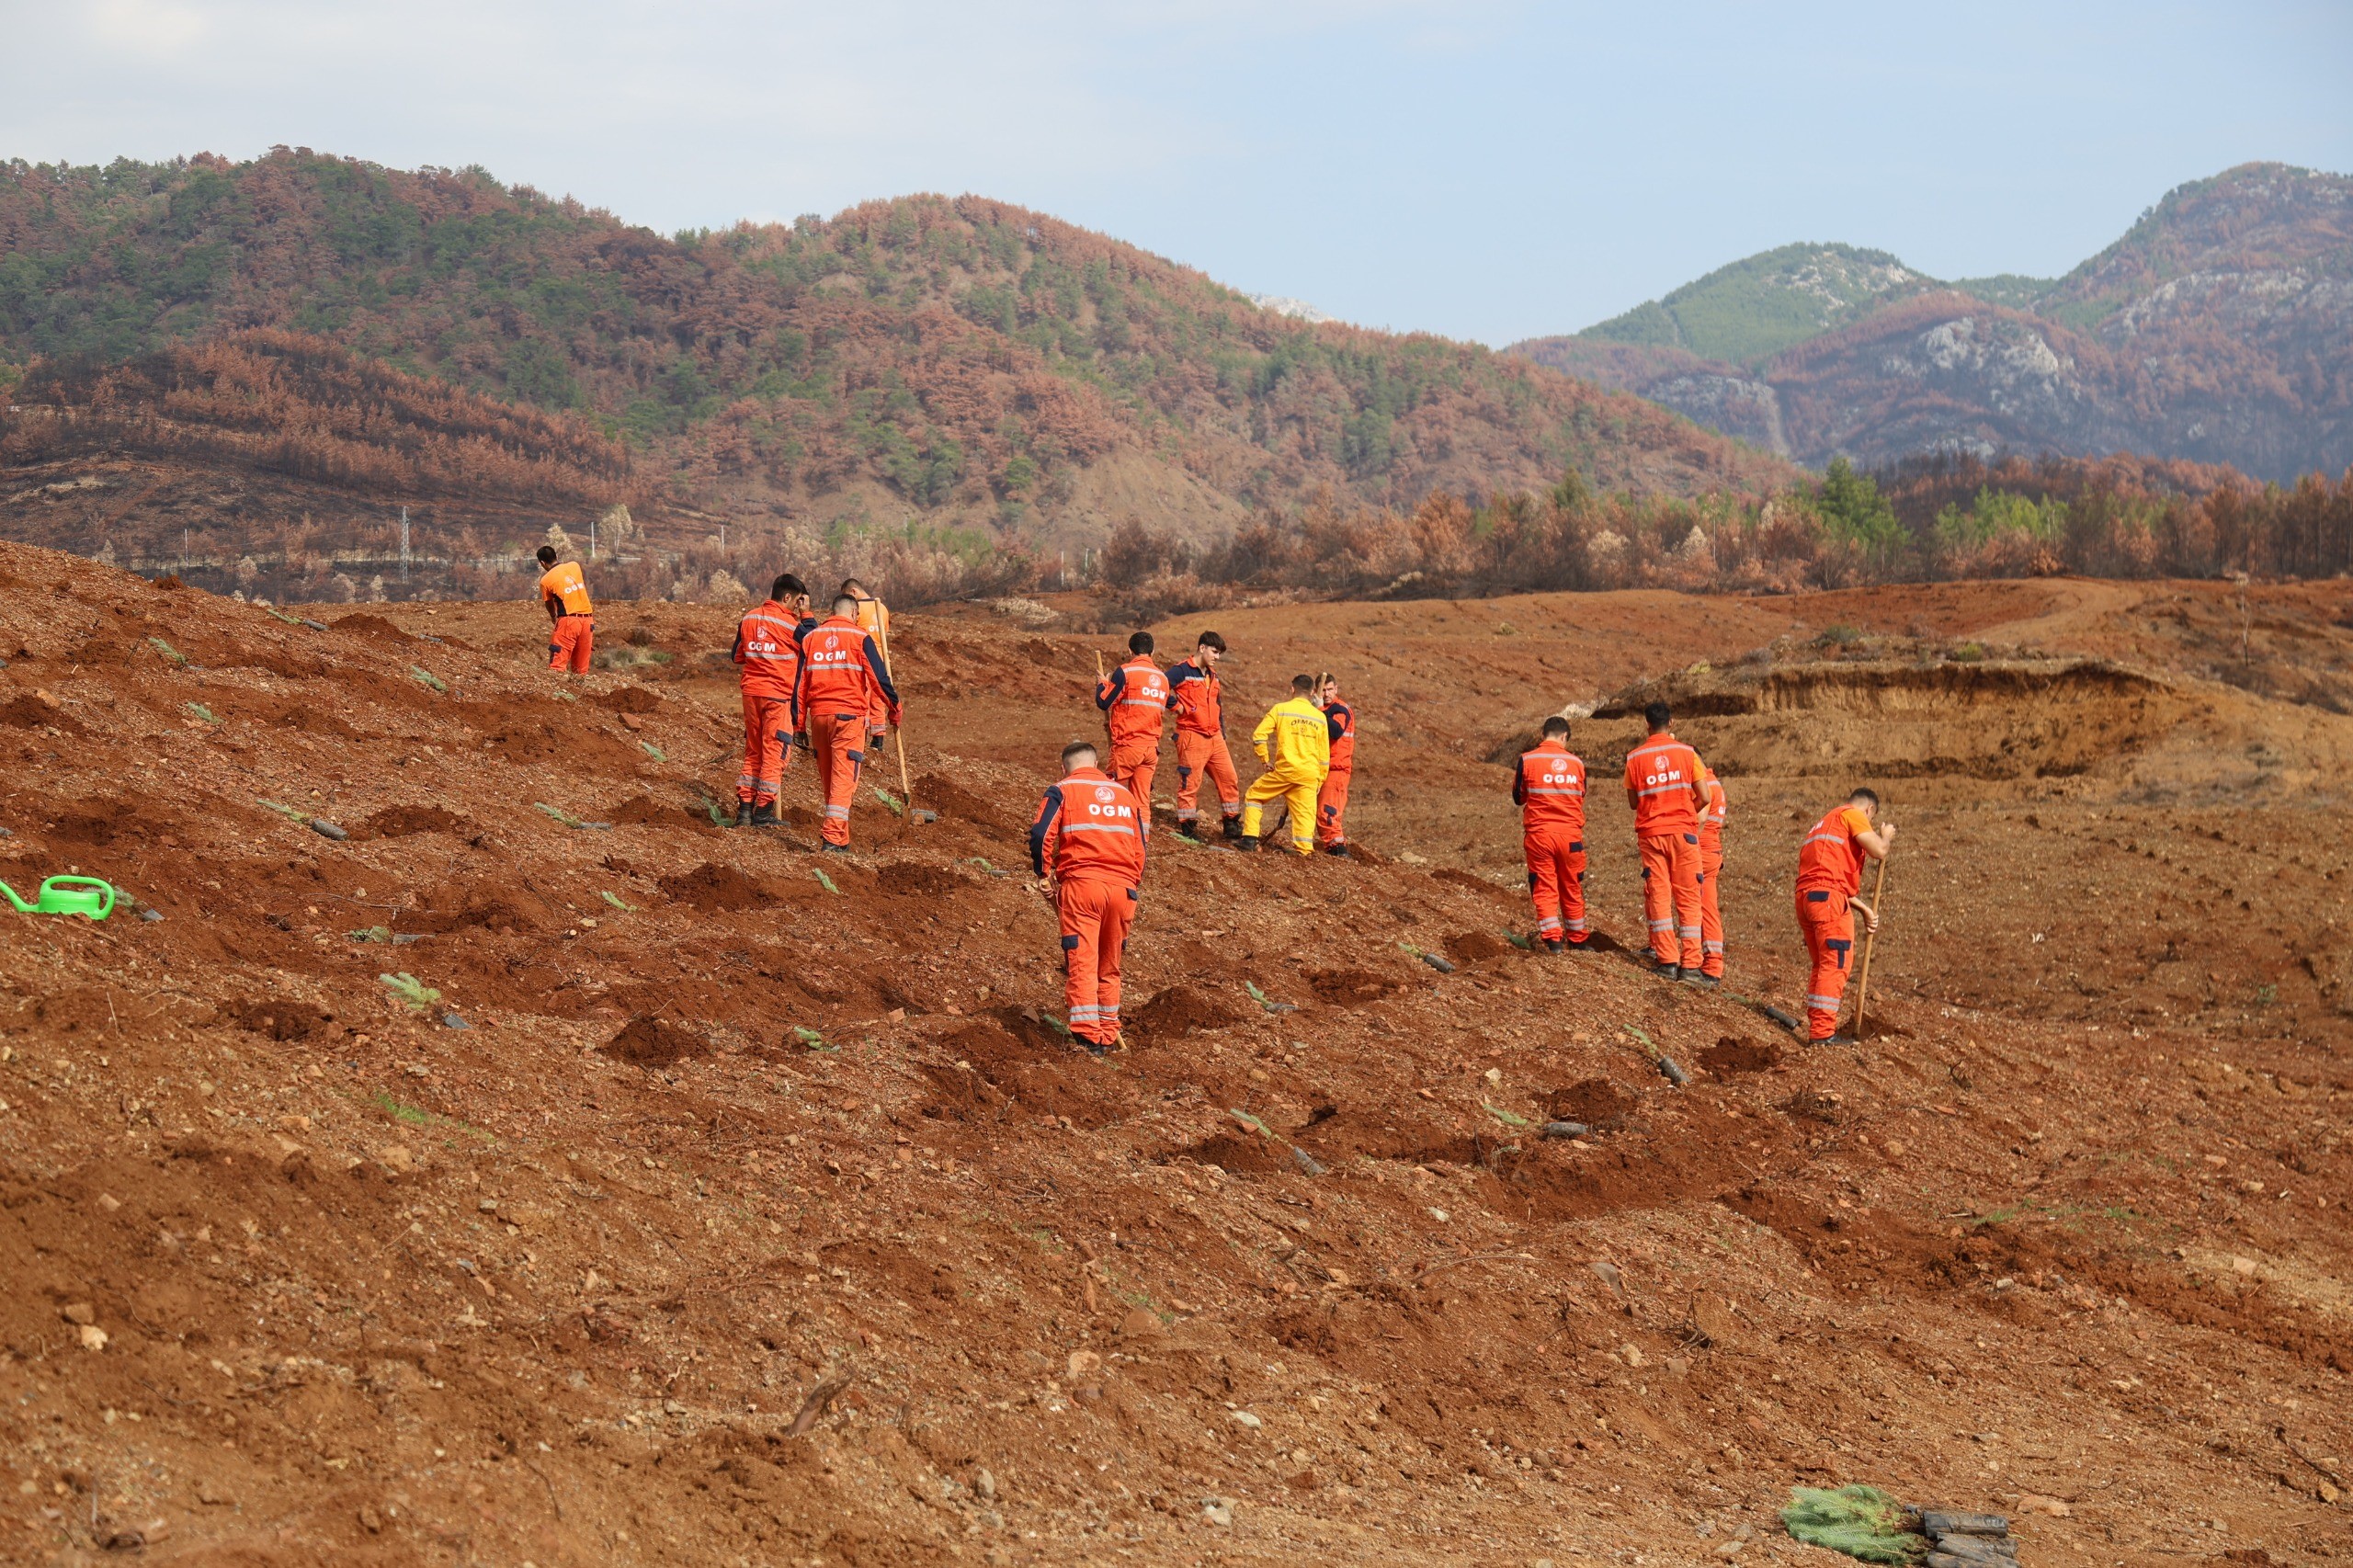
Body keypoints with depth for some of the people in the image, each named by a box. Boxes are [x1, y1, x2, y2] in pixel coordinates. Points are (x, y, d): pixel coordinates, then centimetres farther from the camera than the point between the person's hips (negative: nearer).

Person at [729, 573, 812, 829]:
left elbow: (737, 658, 15)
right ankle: (763, 812, 1)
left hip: (751, 693, 5)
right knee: (774, 753, 2)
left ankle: (744, 808, 10)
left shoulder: (748, 620, 7)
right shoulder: (790, 624, -11)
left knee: (752, 752, 14)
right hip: (779, 696, -5)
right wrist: (806, 612, 7)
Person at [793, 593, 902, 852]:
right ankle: (834, 838, -17)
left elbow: (800, 683, 11)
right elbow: (879, 677, -3)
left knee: (827, 779, 14)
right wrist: (894, 708, 11)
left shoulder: (810, 637, 11)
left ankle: (840, 839, 20)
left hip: (818, 715, 4)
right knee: (843, 779, -6)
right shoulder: (859, 637, -1)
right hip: (849, 714, -4)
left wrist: (800, 724, 14)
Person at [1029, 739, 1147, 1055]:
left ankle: (1087, 1037, -14)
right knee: (1109, 967, 16)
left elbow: (1040, 835, -7)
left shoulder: (1063, 791, 7)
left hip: (1081, 884, -4)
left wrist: (1043, 874, 4)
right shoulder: (1125, 794, 21)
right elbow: (1141, 844, 18)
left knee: (1081, 963, -5)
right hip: (1123, 887, 4)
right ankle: (1108, 1035, 20)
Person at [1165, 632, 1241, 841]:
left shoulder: (1212, 676, 19)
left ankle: (1232, 825, 15)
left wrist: (1222, 733, 19)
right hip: (1192, 736, -8)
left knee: (1229, 779, 6)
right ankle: (1185, 827, 2)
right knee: (1190, 782, -5)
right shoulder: (1181, 672, -7)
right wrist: (1178, 706, -14)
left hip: (1214, 738, 8)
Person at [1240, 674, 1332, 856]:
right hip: (1309, 774, 2)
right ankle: (1304, 848, -6)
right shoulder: (1320, 717, 11)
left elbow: (1258, 735, -5)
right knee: (1304, 812, 5)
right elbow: (1324, 754, 13)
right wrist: (1319, 780, 20)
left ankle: (1250, 839, 8)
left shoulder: (1280, 709, 2)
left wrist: (1265, 759, 7)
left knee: (1254, 796, 14)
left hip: (1285, 769, -2)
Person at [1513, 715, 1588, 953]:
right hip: (1571, 834, 2)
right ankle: (1577, 940, 24)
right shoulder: (1576, 762, 2)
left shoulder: (1527, 760, -4)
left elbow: (1518, 798, 6)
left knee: (1544, 889, 3)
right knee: (1572, 890, 15)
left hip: (1539, 834, -2)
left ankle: (1553, 940, -9)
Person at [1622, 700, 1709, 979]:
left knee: (1659, 896, 5)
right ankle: (1690, 963, -1)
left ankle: (1667, 960, -1)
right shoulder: (1686, 752, -2)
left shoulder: (1634, 758, 0)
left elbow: (1633, 802, 6)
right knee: (1688, 897, 3)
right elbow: (1704, 797, -1)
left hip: (1651, 834, 0)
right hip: (1683, 831, 0)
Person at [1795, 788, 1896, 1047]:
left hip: (1805, 896, 9)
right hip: (1829, 898, -9)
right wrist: (1886, 837, 13)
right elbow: (1878, 851, -9)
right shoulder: (1853, 815, 2)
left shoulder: (1825, 823, 30)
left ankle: (1816, 1029, 20)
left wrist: (1864, 909, 26)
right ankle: (1823, 1032, -9)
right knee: (1836, 964, -6)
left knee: (1821, 965, 17)